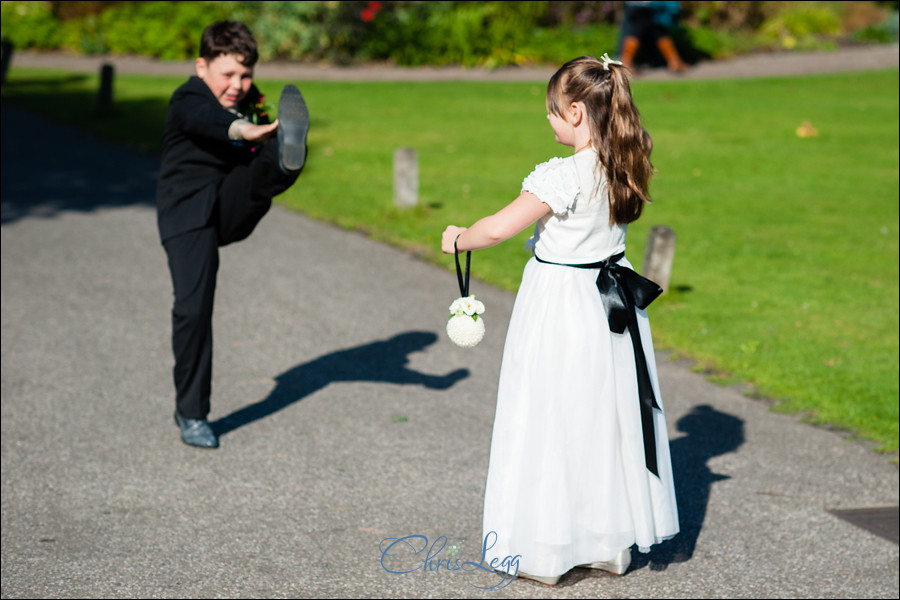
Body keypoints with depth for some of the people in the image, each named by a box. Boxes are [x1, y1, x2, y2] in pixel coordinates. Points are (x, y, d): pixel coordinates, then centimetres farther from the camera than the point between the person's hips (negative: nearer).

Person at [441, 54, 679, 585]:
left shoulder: (564, 175, -21)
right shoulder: (624, 167, 1)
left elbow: (498, 228, -20)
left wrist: (458, 239, -3)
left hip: (561, 306, -7)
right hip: (612, 306, 7)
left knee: (554, 423, 3)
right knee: (610, 418, 15)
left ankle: (548, 553, 10)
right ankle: (614, 545, 25)